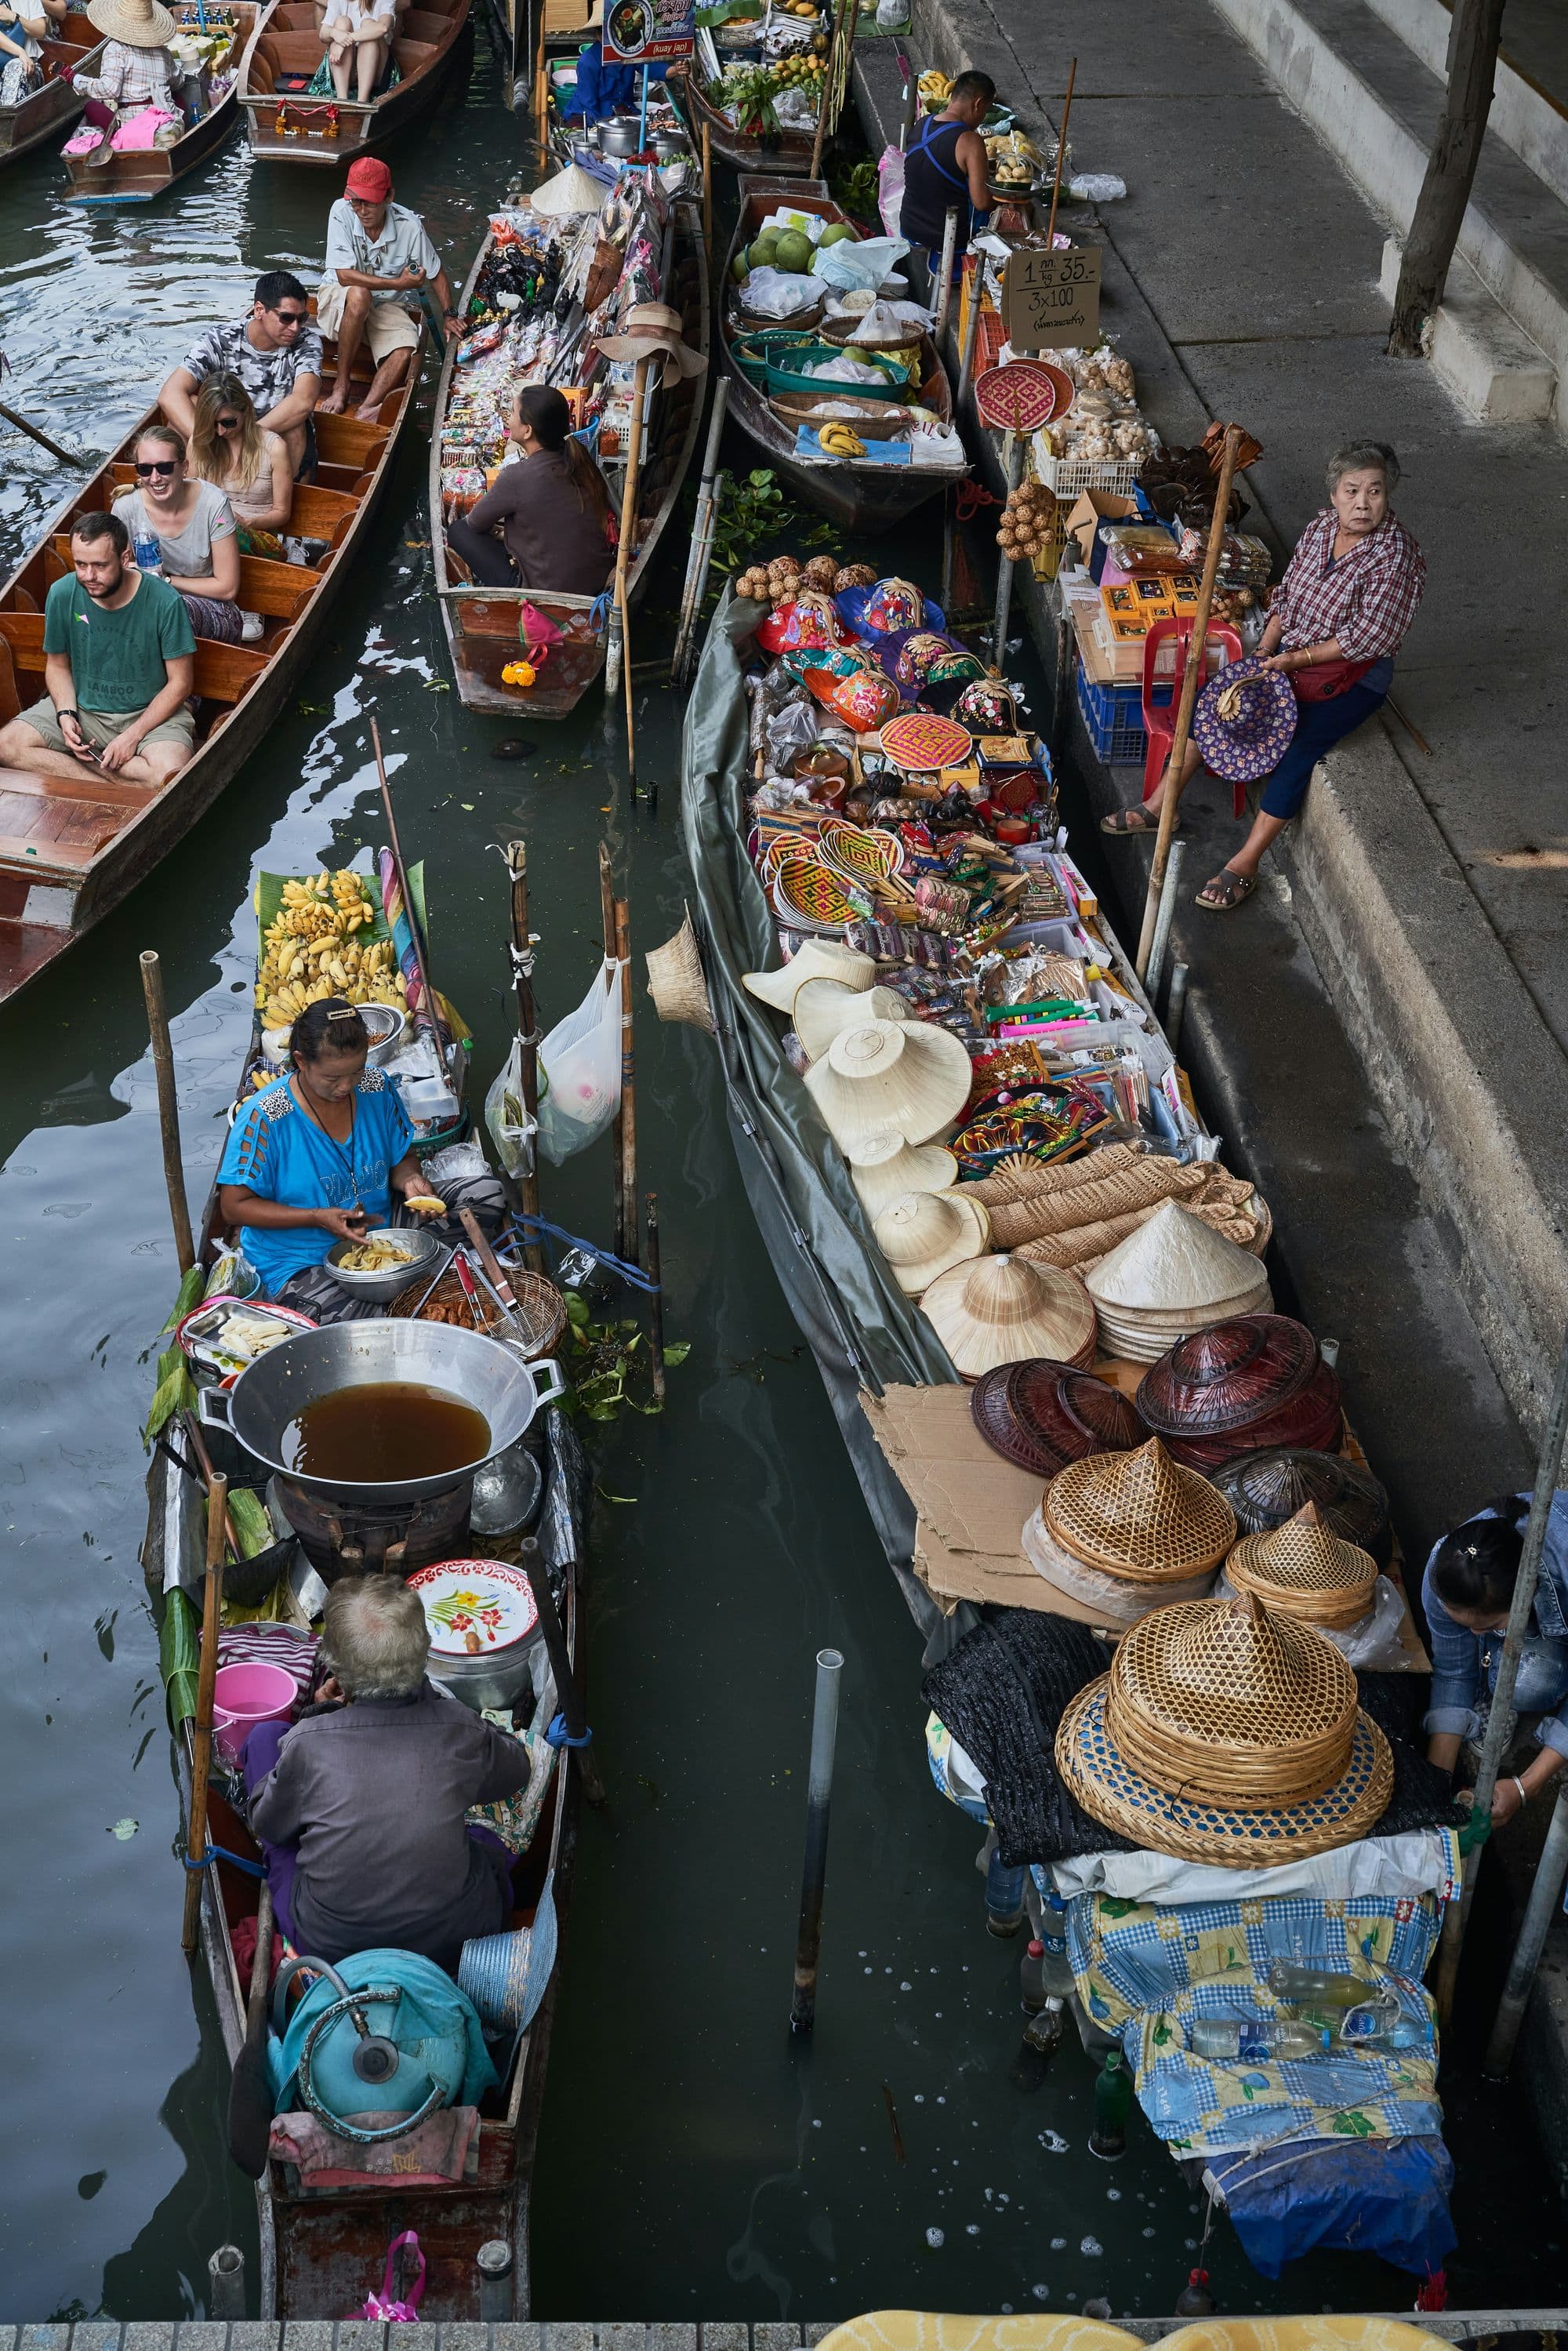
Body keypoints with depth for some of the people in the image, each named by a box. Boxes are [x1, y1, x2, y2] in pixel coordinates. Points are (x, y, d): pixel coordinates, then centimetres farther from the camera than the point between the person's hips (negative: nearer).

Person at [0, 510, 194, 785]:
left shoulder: (164, 601, -19)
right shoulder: (62, 595, -9)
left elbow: (180, 682, -11)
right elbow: (57, 664, 7)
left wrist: (133, 736, -17)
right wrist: (66, 715, -12)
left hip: (149, 712, -3)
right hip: (81, 708, 4)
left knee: (170, 776, -35)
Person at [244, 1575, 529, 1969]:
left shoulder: (307, 1742, -19)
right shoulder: (459, 1729, -15)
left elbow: (268, 1825, 1)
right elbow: (517, 1770, 8)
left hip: (326, 1947, -1)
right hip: (451, 1945, 2)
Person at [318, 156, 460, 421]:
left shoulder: (409, 225, -15)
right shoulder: (342, 212, -20)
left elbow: (436, 273, 3)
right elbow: (345, 276, -25)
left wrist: (449, 315, -3)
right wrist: (399, 283, -25)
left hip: (384, 305, 2)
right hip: (338, 299, -2)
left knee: (406, 349, -28)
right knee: (359, 296, -37)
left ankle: (365, 412, -30)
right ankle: (341, 386, -25)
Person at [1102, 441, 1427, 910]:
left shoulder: (1395, 555, -22)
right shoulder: (1321, 527, -1)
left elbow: (1368, 637, -23)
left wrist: (1295, 659, -20)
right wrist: (1265, 650, -3)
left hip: (1355, 676, -7)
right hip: (1293, 652, 7)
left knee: (1296, 746, -26)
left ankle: (1245, 866, -19)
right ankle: (1159, 806, 4)